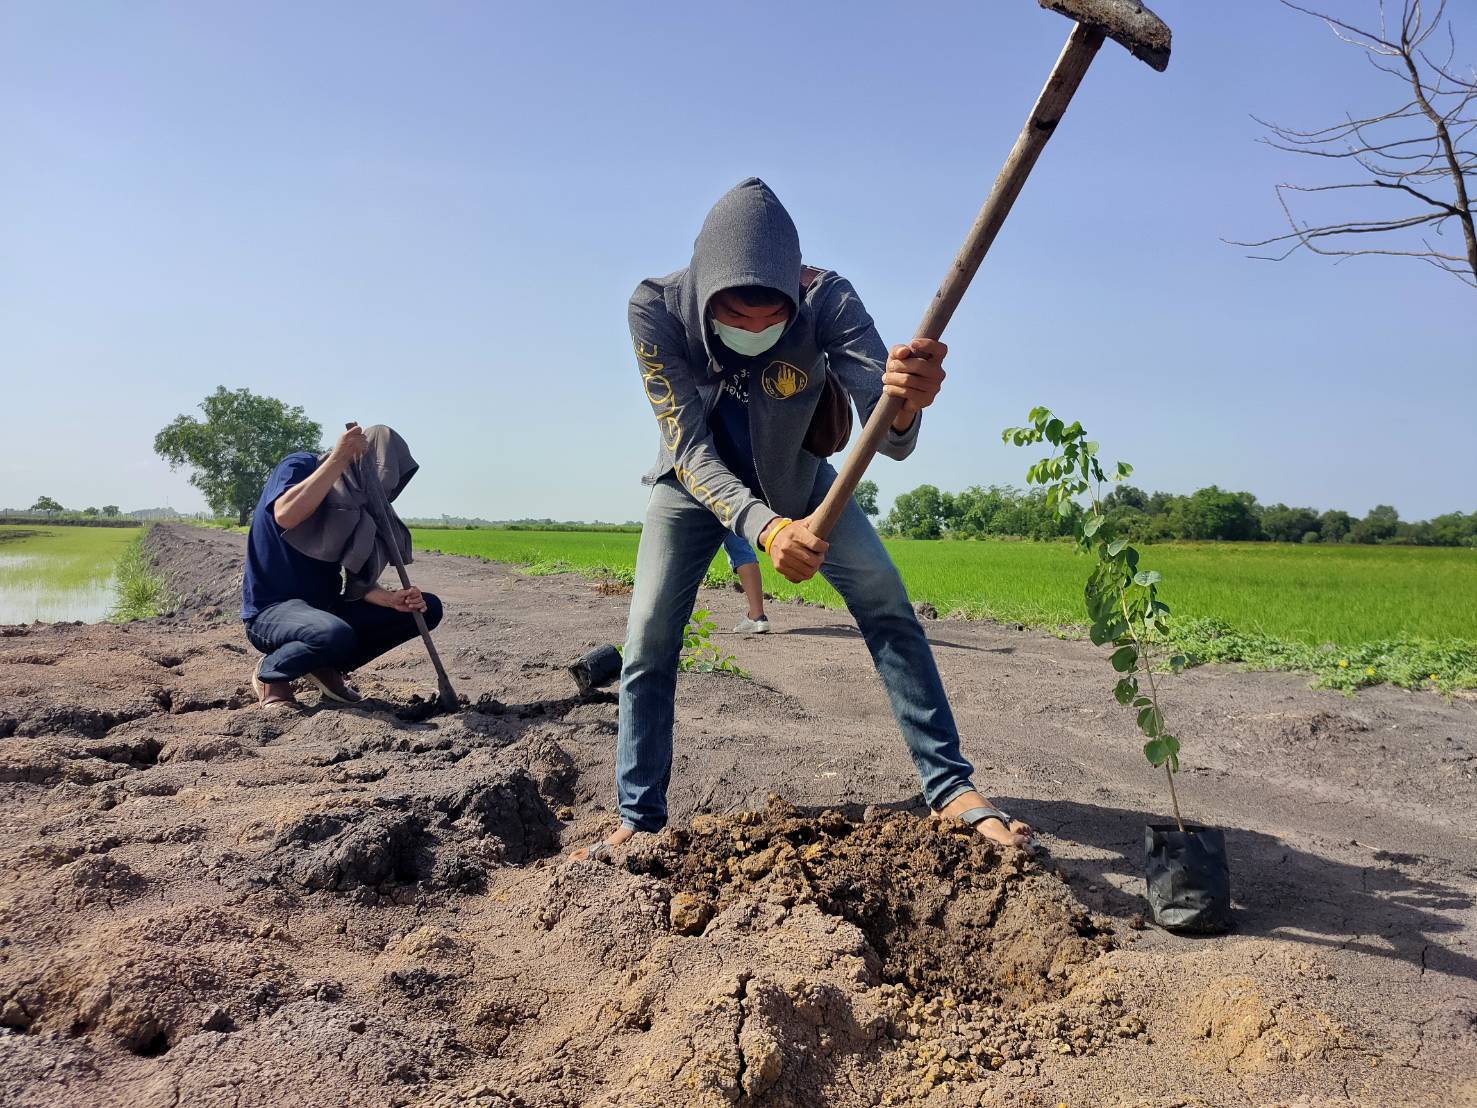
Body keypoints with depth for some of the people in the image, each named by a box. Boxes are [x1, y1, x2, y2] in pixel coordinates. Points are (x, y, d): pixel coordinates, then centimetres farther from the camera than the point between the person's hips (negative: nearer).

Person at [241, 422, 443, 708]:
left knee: (427, 609, -2)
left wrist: (392, 599, -19)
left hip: (323, 608, 7)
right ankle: (269, 674, -6)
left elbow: (359, 582, 1)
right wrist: (338, 459, -30)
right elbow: (285, 516, -32)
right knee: (337, 635, -39)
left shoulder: (363, 509, 9)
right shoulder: (299, 467, -9)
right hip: (271, 610, -7)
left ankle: (328, 667, 6)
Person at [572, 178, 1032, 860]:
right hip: (696, 486, 0)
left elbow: (888, 437, -38)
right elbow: (690, 447, -34)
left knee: (886, 604, -12)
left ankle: (951, 789, -2)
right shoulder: (656, 308, -32)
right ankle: (639, 823, 6)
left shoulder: (827, 299, -32)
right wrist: (764, 528, -50)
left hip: (796, 478, 1)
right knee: (647, 644, -8)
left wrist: (905, 406, -64)